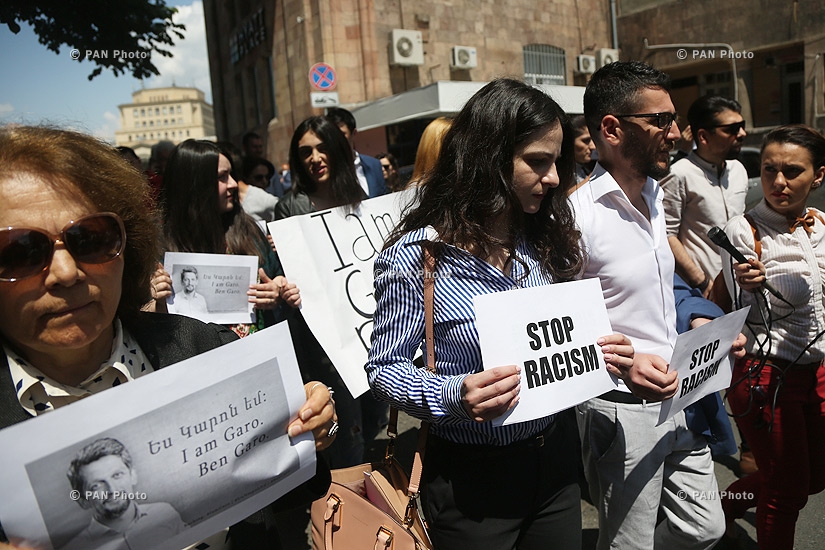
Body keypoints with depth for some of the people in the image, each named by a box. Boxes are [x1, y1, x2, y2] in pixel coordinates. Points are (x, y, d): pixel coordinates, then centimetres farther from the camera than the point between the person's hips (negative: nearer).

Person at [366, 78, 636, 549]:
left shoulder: (546, 240, 0)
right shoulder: (415, 255, -18)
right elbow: (385, 368, -13)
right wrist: (454, 396, -29)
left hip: (553, 457, 6)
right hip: (471, 475, -5)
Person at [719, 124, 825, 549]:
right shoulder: (742, 230, -16)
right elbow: (746, 320, -14)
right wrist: (750, 287, -32)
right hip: (767, 375, -7)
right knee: (788, 489, 8)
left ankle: (724, 503, 42)